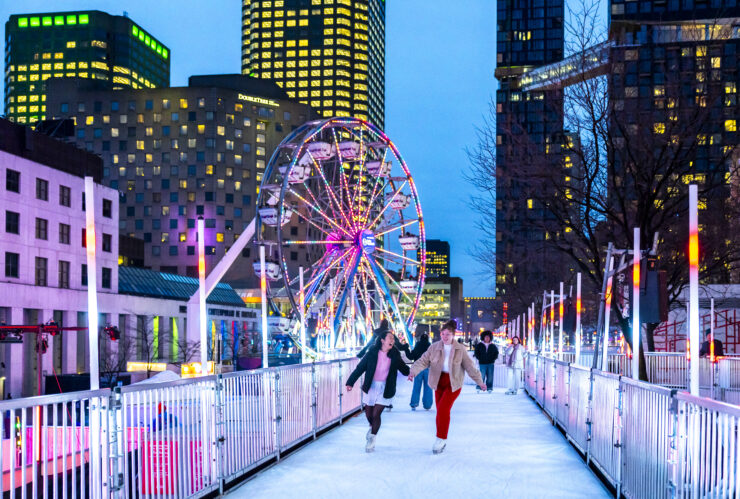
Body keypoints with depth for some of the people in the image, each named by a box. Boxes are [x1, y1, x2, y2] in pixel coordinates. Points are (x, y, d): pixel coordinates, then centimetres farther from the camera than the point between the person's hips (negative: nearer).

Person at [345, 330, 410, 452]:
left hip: (385, 388, -1)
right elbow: (360, 368, -6)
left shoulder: (395, 355, -2)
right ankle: (372, 427, 46)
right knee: (368, 413, 11)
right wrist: (350, 382, -12)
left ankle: (372, 440, 12)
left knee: (376, 414, -7)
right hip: (371, 387, 1)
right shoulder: (372, 353, -7)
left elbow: (404, 369, 4)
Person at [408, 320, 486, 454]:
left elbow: (470, 366, 1)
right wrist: (413, 372, -25)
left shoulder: (460, 349, -6)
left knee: (443, 409, -17)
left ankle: (441, 439, -6)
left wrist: (479, 381, 3)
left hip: (453, 383, -3)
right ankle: (441, 442, 22)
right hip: (439, 382, 3)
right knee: (440, 411, 7)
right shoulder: (434, 347, -3)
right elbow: (423, 361, -9)